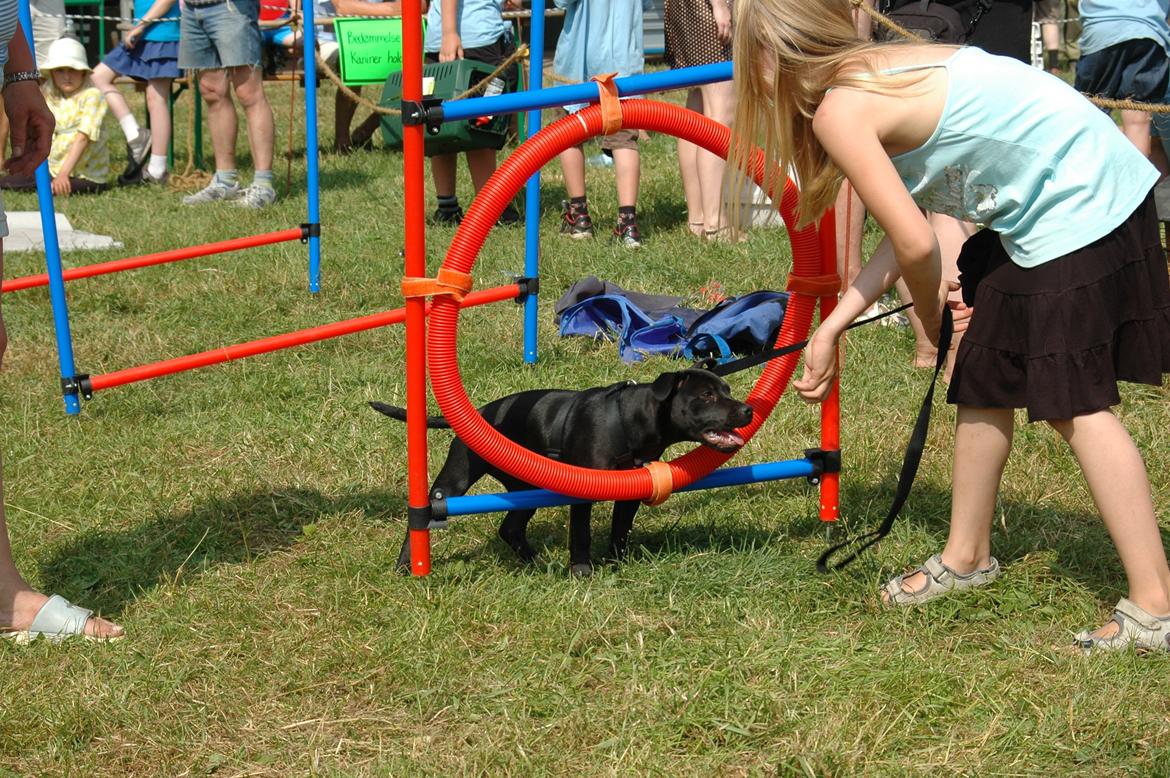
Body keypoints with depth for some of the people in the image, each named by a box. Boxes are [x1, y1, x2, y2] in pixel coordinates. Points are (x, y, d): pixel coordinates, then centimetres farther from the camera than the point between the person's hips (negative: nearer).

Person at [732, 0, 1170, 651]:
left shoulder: (839, 109, -17)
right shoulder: (875, 74, 11)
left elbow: (917, 244, -20)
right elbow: (906, 232, 12)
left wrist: (931, 314, 1)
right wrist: (832, 328, 14)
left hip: (1080, 202, -10)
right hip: (1042, 207, 10)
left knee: (1076, 403, -9)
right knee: (984, 381, 16)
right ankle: (967, 556, 32)